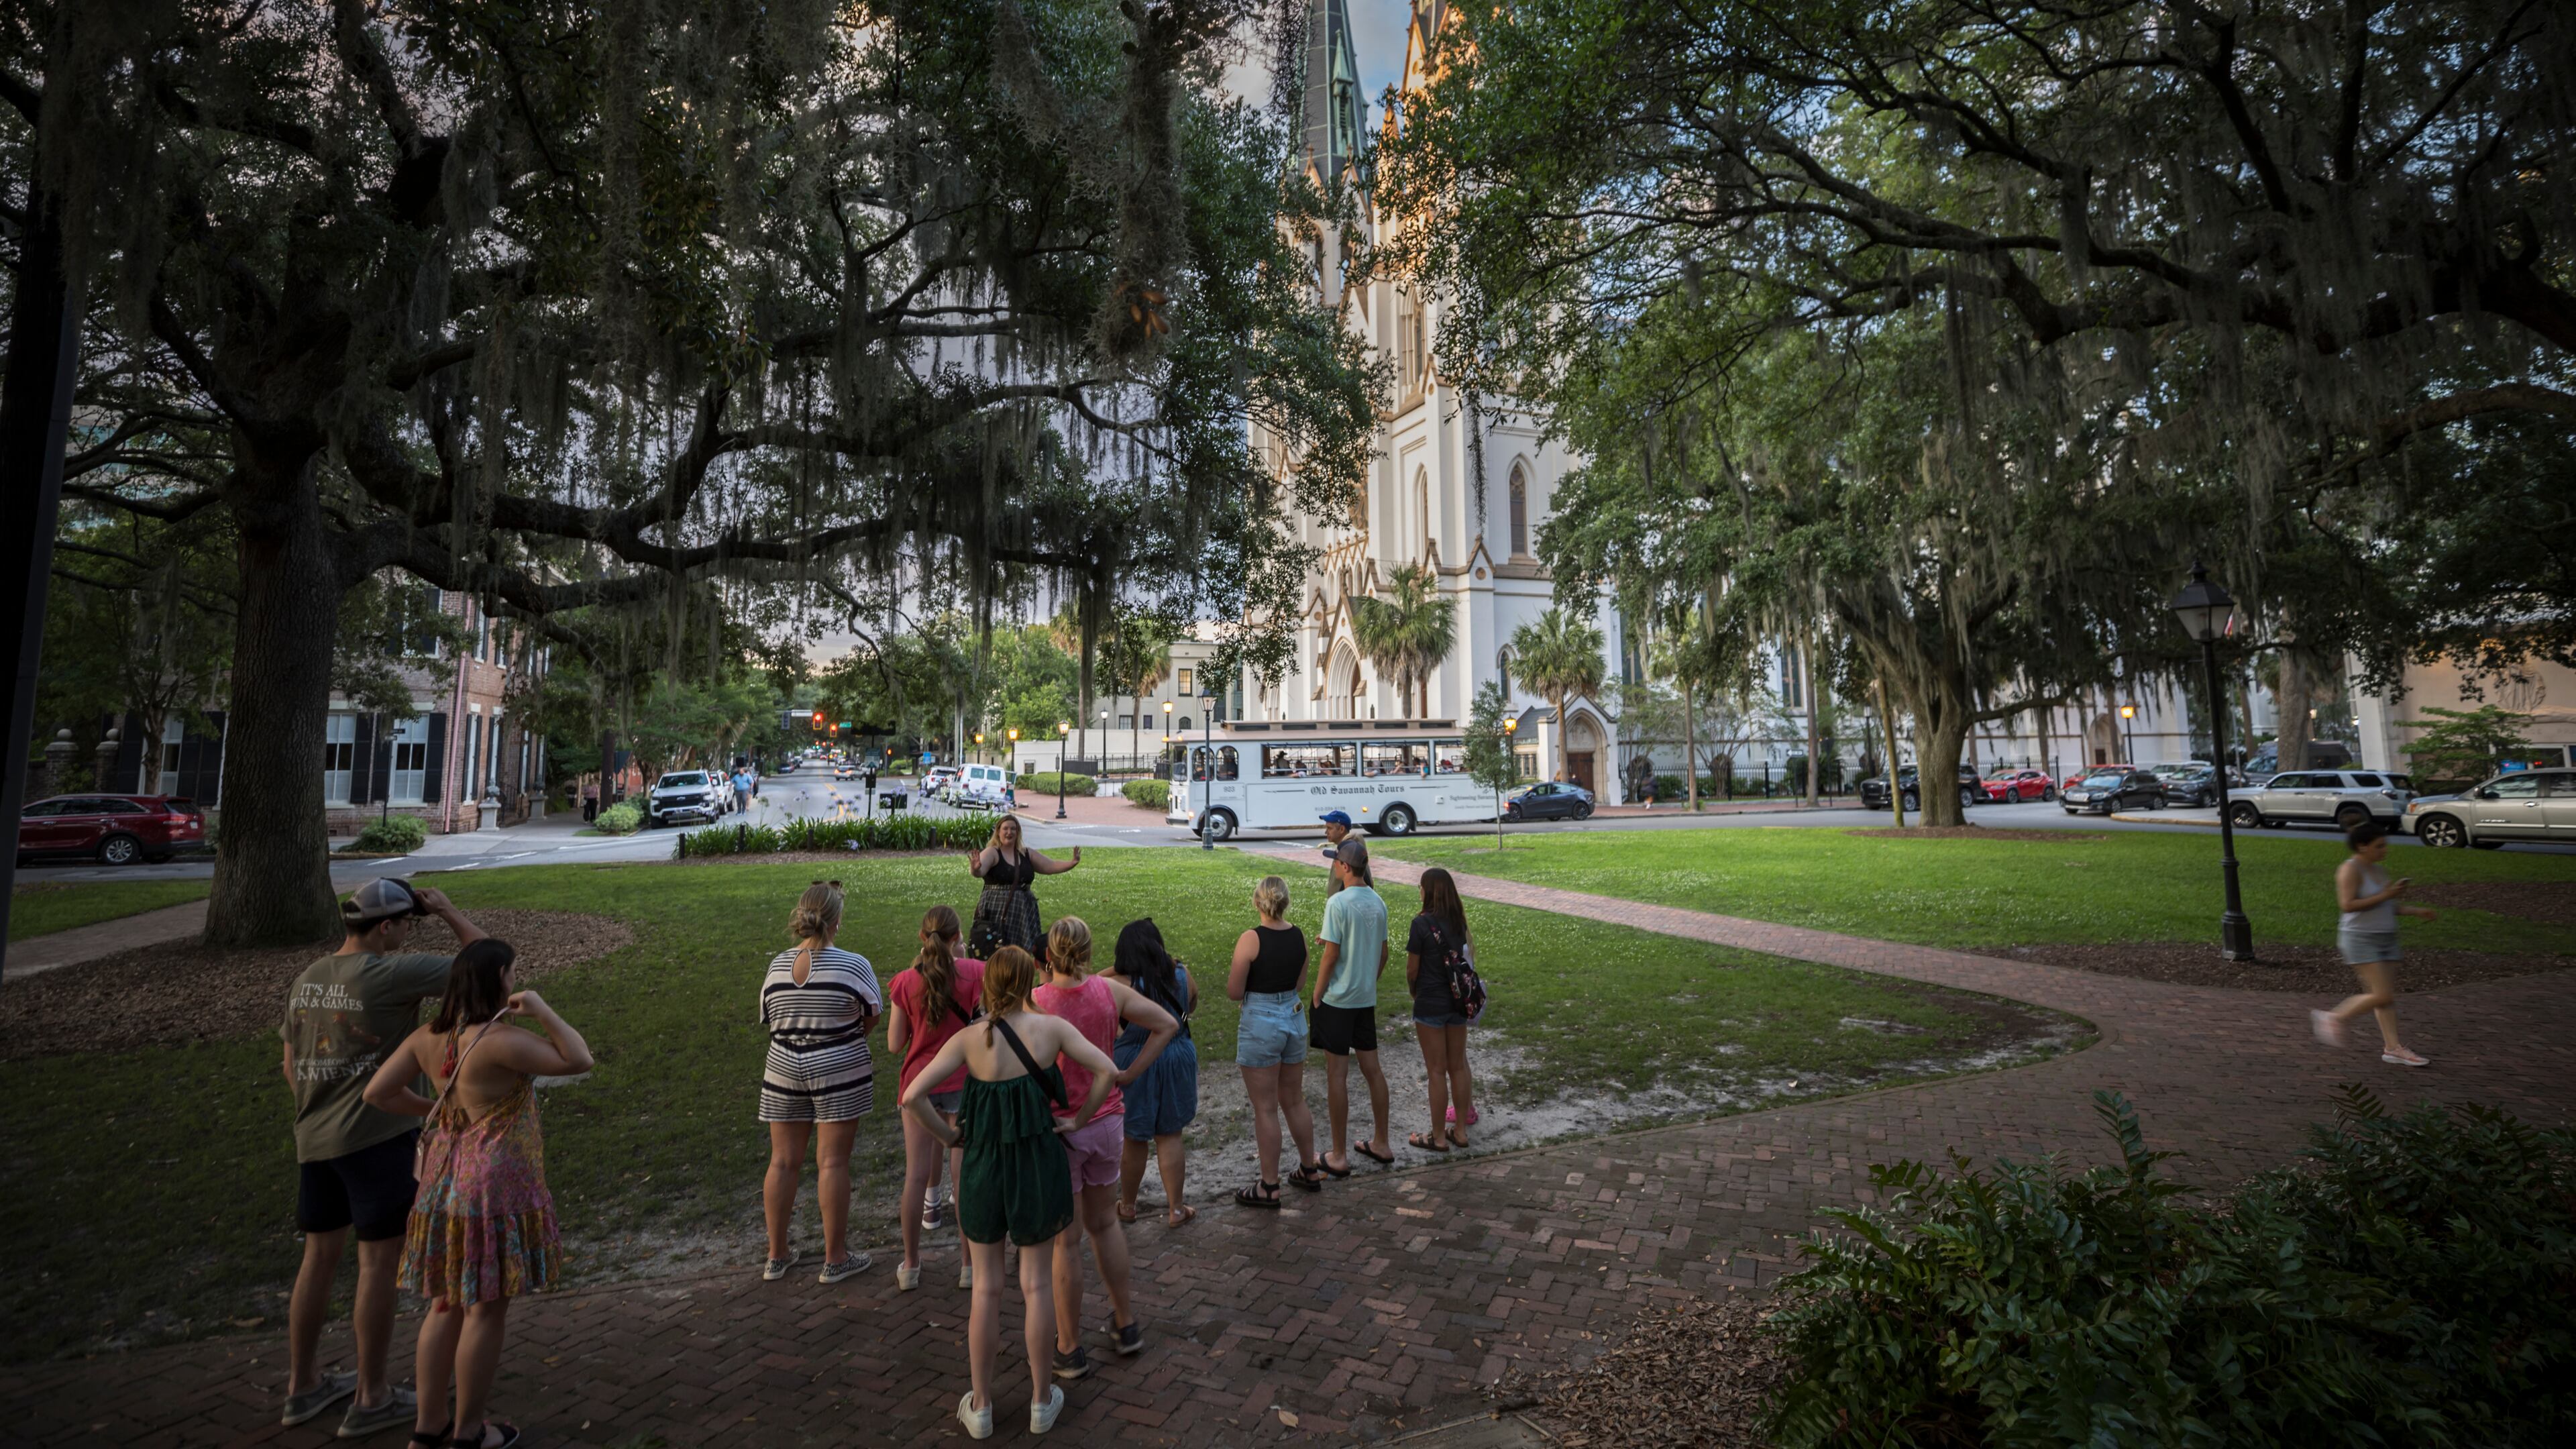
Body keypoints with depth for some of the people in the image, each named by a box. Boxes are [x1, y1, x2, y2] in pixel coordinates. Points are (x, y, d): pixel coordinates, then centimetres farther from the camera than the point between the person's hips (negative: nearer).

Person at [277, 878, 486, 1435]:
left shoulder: (307, 981, 7)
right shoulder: (393, 973, -18)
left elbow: (292, 1066, 16)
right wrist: (448, 910, -7)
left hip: (315, 1139, 8)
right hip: (379, 1137, -8)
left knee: (320, 1256, 19)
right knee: (379, 1263, 4)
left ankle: (303, 1386, 31)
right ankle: (372, 1399, 14)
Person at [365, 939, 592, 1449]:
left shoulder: (429, 1035, 1)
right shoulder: (500, 1040, -23)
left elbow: (377, 1093, 6)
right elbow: (580, 1061, -24)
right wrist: (542, 1009, -20)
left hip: (449, 1181, 8)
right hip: (496, 1186, -8)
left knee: (448, 1303, 19)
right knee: (487, 1308, 6)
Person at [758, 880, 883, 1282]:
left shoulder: (777, 966, -1)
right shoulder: (853, 966, -14)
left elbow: (769, 1020, 7)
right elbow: (873, 1015, -4)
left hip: (784, 1073, 4)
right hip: (839, 1073, -4)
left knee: (783, 1161, 12)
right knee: (833, 1162, 3)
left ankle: (777, 1255, 24)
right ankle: (835, 1259, 12)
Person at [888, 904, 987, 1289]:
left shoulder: (906, 982, -7)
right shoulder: (974, 973, -11)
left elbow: (894, 1045, -1)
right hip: (963, 1081, -1)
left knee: (916, 1173, 10)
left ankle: (910, 1266, 20)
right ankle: (969, 1265, 16)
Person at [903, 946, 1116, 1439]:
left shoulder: (968, 1040, -11)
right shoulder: (1051, 1028, -11)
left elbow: (912, 1097, -17)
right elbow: (1106, 1071, -16)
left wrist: (949, 1137, -3)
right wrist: (1078, 1120, -3)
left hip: (984, 1164, 0)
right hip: (1040, 1163, 0)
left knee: (986, 1288, 14)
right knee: (1037, 1283, 13)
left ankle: (980, 1407, 26)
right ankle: (1041, 1400, 26)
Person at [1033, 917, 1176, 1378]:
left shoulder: (1034, 1003, -19)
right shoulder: (1109, 991, -8)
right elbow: (1166, 1024, -3)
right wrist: (1129, 1074, 0)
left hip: (1058, 1127, -4)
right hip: (1107, 1121, 4)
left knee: (1066, 1241, 9)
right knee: (1105, 1224, 23)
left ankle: (1069, 1349, 23)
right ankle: (1126, 1325, 35)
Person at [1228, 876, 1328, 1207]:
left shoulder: (1251, 939, -18)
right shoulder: (1299, 936, 0)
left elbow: (1234, 992, -14)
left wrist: (1234, 969, 5)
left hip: (1261, 1023, -6)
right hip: (1294, 1018, 6)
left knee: (1265, 1109, 5)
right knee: (1295, 1101, 21)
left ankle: (1269, 1188, 15)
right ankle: (1309, 1171, 33)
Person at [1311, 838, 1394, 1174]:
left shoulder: (1338, 903, -17)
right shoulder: (1378, 903, 3)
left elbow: (1331, 956, -16)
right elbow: (1383, 954, 10)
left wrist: (1316, 998, -6)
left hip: (1338, 999, -7)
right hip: (1367, 998, 7)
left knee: (1337, 1074, 2)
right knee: (1372, 1069, 15)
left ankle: (1339, 1156, 10)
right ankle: (1381, 1144, 26)